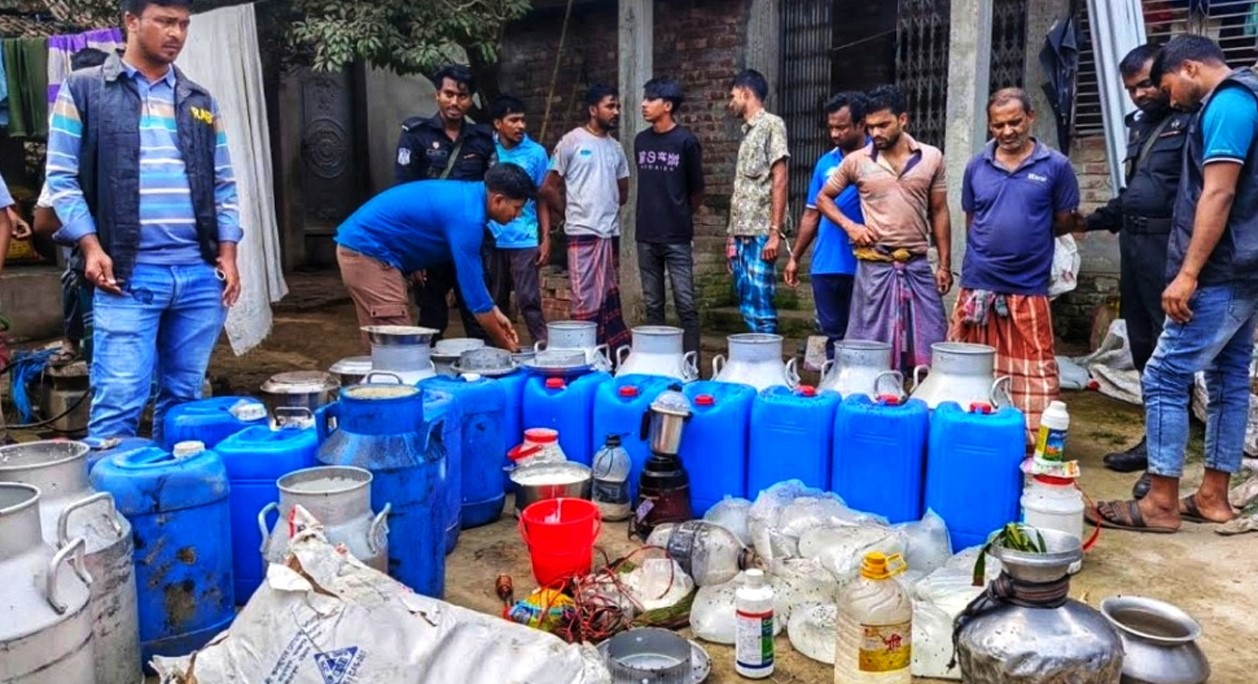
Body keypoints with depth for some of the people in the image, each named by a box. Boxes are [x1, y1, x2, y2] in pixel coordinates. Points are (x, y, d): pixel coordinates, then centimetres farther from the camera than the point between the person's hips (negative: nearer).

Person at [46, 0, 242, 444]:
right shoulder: (83, 90, 5)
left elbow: (224, 186, 15)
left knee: (184, 398, 10)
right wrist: (90, 246, -10)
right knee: (118, 402, -6)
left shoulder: (200, 102, 15)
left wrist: (227, 255, 5)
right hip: (128, 273, -3)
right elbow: (62, 178, 2)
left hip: (201, 274, 4)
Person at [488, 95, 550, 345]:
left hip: (525, 240, -1)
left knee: (529, 300, -5)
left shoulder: (536, 152, 2)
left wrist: (546, 239, 0)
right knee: (495, 303, 9)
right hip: (491, 240, 2)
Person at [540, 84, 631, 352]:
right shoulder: (572, 142, -4)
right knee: (587, 301, -5)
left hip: (611, 233, 6)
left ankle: (616, 353, 18)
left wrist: (607, 210, 12)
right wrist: (573, 212, 4)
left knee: (609, 299, 11)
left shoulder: (616, 148, 13)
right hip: (583, 233, -6)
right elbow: (548, 188, -2)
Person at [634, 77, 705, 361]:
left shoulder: (686, 141, -6)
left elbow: (696, 190, 3)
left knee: (685, 305, -3)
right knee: (652, 306, 10)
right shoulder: (641, 141, 9)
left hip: (677, 237, -5)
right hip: (646, 235, 5)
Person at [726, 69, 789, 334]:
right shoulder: (747, 132, 20)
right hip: (742, 234, 8)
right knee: (747, 307, 8)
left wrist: (775, 232, -17)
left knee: (761, 307, -9)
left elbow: (780, 180, -12)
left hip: (761, 234, -8)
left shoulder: (771, 125, -4)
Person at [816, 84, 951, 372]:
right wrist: (849, 226, -5)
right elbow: (823, 198, 11)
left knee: (929, 347, 4)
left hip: (918, 265, 1)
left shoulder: (931, 158, 3)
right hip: (874, 266, -1)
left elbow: (939, 213, 8)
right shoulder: (856, 161, 0)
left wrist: (945, 265, 5)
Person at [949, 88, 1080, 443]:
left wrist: (1026, 239, 7)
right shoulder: (977, 166, 8)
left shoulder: (1055, 166, 0)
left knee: (1034, 373, 0)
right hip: (977, 285, 3)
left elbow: (1065, 222, 7)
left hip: (1028, 290, -2)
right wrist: (991, 245, 10)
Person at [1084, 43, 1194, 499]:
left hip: (1168, 245, -9)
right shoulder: (1139, 124, 18)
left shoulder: (1191, 122, -9)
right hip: (1132, 242, 9)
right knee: (1142, 343, 12)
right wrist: (1094, 220, 29)